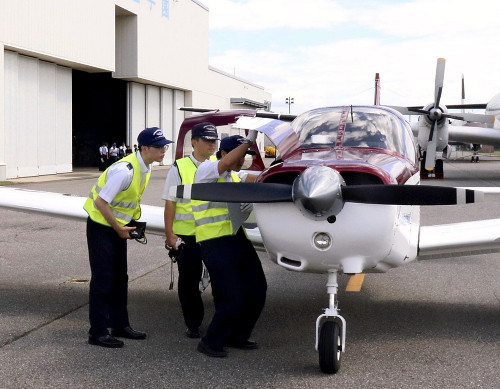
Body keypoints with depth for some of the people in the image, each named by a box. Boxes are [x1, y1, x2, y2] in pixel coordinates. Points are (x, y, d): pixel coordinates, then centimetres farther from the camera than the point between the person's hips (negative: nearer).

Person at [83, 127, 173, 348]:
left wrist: (131, 223, 5)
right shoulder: (125, 170, -28)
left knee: (119, 278, 14)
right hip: (101, 225, -9)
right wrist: (119, 229, -18)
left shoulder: (145, 169, 0)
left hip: (118, 226, 9)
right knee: (103, 278, -5)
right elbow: (101, 202, -28)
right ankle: (98, 332, 2)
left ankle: (120, 325, 25)